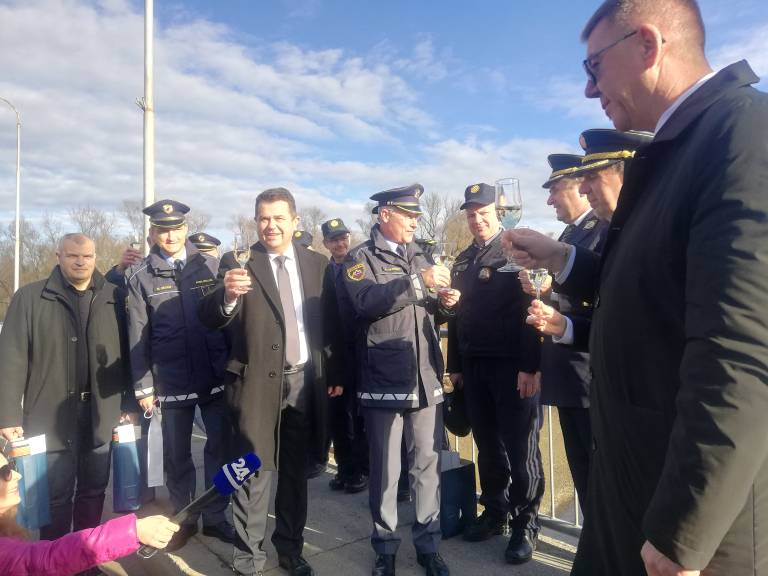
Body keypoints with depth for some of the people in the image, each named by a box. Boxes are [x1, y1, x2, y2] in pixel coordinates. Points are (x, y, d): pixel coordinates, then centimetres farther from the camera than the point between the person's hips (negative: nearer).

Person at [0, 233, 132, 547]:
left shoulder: (116, 298, 3)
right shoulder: (29, 297, -2)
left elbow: (127, 355, 4)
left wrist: (129, 405, 2)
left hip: (101, 414, 2)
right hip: (52, 415, -2)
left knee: (93, 491, 15)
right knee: (56, 495, 10)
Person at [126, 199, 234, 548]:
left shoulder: (210, 265, 3)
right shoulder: (139, 276, 0)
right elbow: (138, 336, 0)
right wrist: (143, 386, -2)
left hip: (216, 376, 1)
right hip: (171, 381, -1)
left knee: (220, 447, 9)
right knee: (177, 454, 12)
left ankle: (216, 516, 27)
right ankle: (184, 519, 32)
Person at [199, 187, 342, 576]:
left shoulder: (318, 264, 4)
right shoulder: (238, 263, -5)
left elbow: (331, 323, 8)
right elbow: (211, 319, -16)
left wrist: (335, 373, 7)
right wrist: (228, 294, -36)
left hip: (306, 382, 3)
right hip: (257, 381, -3)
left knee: (295, 471, 17)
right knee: (254, 474, 6)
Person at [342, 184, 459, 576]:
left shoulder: (419, 255, 15)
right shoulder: (361, 257, -2)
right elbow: (366, 301, -22)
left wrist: (444, 303, -2)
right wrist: (417, 281, -25)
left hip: (426, 378, 5)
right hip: (384, 380, -4)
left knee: (428, 464, 11)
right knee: (385, 469, 8)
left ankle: (428, 544, 27)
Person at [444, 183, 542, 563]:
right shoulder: (462, 261, 15)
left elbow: (532, 308, -12)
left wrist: (530, 366, -19)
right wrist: (454, 365, 14)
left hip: (513, 366, -5)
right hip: (474, 367, 6)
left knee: (519, 448, 3)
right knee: (488, 446, 13)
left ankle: (525, 524, 18)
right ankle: (494, 513, 29)